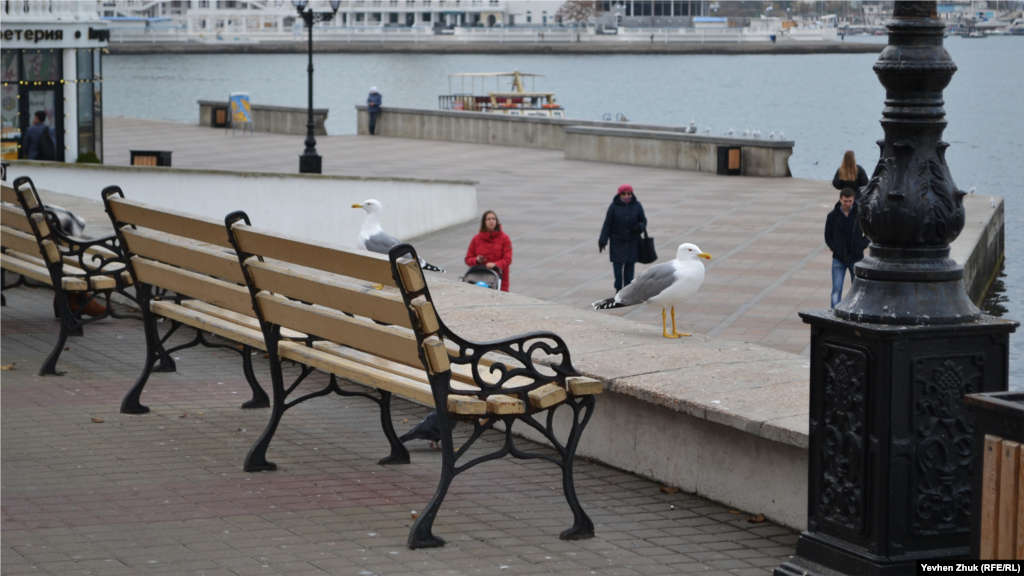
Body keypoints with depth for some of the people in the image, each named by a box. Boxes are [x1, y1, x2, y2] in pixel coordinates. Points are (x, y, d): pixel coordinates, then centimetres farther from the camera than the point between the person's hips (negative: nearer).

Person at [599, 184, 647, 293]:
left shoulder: (637, 205, -2)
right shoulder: (614, 206, -7)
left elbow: (643, 220, 7)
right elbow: (607, 225, -3)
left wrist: (639, 227, -17)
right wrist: (602, 241, -5)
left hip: (632, 242, 2)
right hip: (617, 242, -2)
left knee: (630, 265, 5)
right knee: (617, 265, -4)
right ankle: (618, 289, 7)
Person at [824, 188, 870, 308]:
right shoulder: (833, 216, -3)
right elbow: (828, 236, 7)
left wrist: (863, 245, -5)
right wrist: (834, 247, -7)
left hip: (857, 258, 1)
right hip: (839, 259, -1)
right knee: (836, 289, -8)